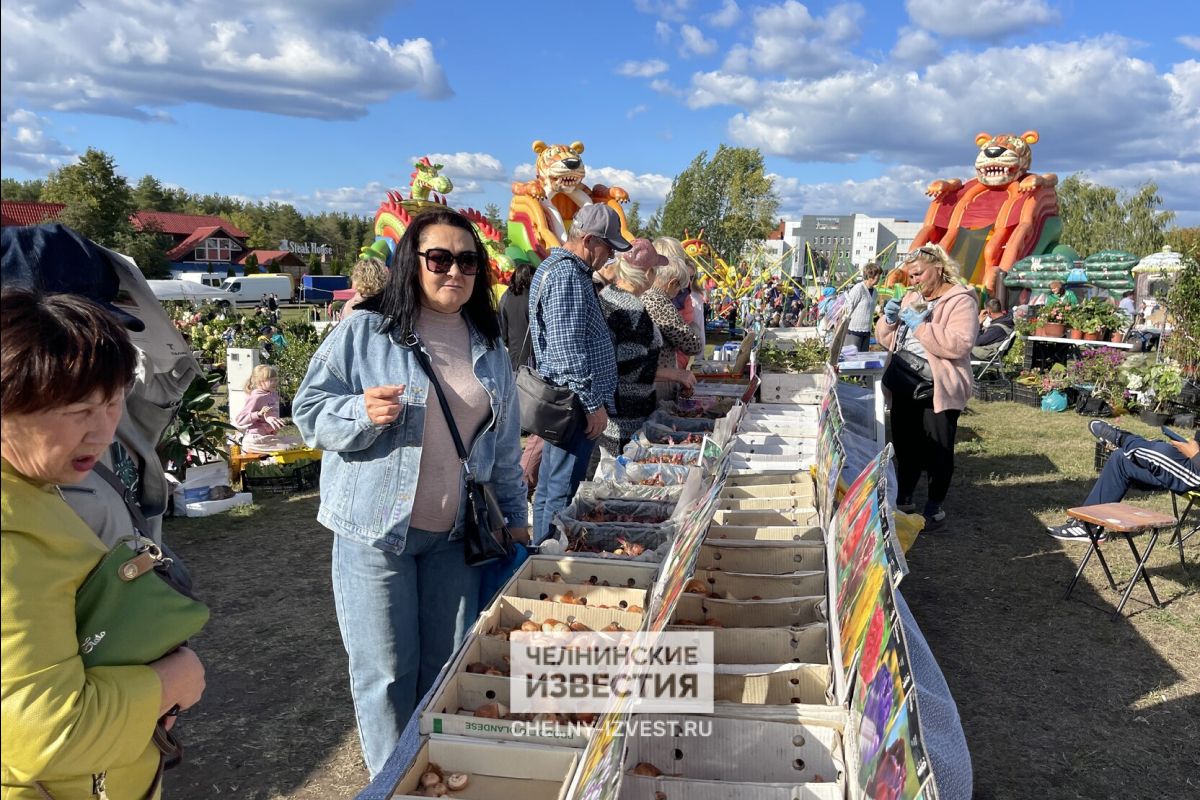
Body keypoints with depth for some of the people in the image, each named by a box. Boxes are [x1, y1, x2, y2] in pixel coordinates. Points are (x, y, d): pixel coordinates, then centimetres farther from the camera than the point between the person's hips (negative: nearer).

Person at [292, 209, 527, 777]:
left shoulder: (488, 349, 10)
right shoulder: (364, 332, -6)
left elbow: (504, 444, 16)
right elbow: (309, 411, -5)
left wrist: (514, 513, 16)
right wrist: (362, 413, -24)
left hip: (456, 533, 4)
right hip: (376, 529, -4)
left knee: (446, 666, 12)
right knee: (386, 673, 5)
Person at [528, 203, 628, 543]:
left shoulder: (559, 268, 18)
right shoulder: (567, 275, -17)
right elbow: (568, 351, -23)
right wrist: (594, 404, -19)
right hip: (576, 403, -11)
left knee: (550, 489, 17)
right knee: (561, 493, -3)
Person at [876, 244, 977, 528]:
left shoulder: (960, 300, -9)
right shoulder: (911, 298, 14)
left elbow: (960, 344, -24)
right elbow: (887, 340, 16)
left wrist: (921, 325, -24)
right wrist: (890, 319, -4)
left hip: (939, 388, -7)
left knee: (938, 448, 3)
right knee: (905, 444, 15)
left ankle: (936, 504, 18)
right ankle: (903, 498, 30)